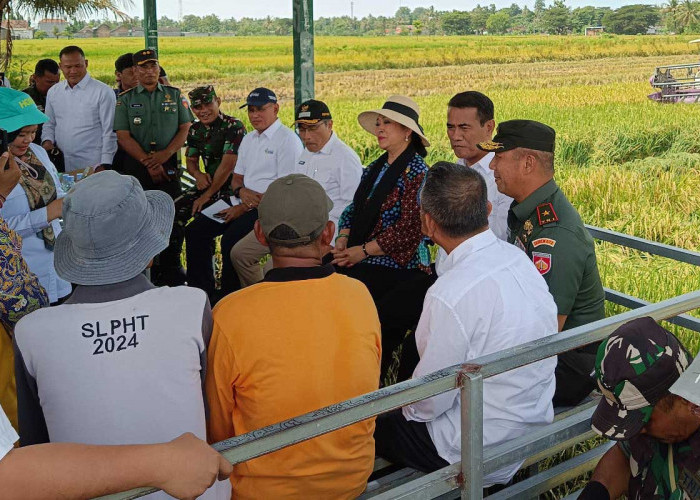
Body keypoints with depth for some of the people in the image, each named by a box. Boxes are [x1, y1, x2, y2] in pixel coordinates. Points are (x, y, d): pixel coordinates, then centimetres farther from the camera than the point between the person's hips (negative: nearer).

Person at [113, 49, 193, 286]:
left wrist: (165, 154, -10)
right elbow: (123, 136, -1)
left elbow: (185, 128, 5)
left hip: (168, 165, 1)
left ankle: (171, 269, 9)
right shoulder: (125, 99, 7)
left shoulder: (174, 95, 11)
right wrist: (148, 162, -11)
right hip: (135, 167, -1)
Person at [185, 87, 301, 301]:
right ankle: (202, 290, 4)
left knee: (231, 239, -28)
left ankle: (228, 297, -9)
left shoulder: (288, 140, -8)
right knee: (196, 230, -3)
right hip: (244, 203, 9)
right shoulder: (248, 139, 18)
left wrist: (244, 208, -14)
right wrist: (241, 191, -5)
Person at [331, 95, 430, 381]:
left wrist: (362, 251, -14)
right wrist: (343, 241, 0)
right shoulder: (376, 167, 17)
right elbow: (354, 209, 18)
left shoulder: (415, 170, -8)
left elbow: (409, 228, -15)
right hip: (358, 261, 7)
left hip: (395, 267, -7)